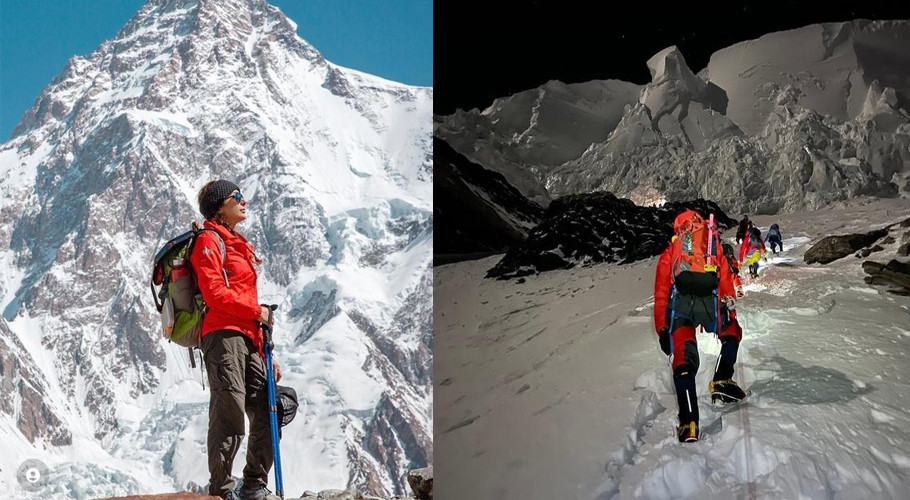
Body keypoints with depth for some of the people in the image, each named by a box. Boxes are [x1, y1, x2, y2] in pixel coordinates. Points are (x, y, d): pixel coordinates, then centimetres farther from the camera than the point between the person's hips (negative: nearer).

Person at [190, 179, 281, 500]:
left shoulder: (239, 245, 25)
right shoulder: (209, 240, -1)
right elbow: (215, 293, -14)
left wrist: (266, 353, 20)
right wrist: (258, 311, -6)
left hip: (247, 340, 9)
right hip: (223, 335, -9)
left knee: (268, 415, 7)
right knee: (230, 416, -10)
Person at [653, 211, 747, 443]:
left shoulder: (669, 254, 29)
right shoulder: (714, 251, 31)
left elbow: (661, 295, 21)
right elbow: (727, 288, 23)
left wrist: (662, 331, 21)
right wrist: (729, 315, 31)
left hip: (679, 303, 0)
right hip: (710, 300, 0)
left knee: (684, 361, -1)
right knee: (732, 333, 31)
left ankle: (689, 423, -14)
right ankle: (721, 380, 14)